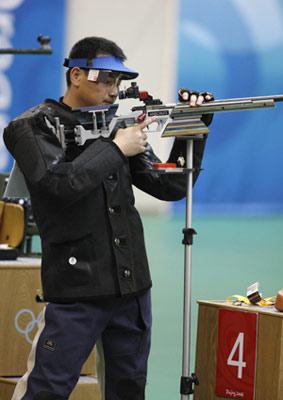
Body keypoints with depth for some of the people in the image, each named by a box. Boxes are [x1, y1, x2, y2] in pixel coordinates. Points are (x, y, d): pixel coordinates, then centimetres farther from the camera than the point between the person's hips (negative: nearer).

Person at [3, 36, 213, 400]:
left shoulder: (119, 127, 14)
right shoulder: (35, 127, -3)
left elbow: (170, 187, 12)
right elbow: (62, 182, -21)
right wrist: (116, 149, -12)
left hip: (133, 286, 6)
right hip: (77, 288, -6)